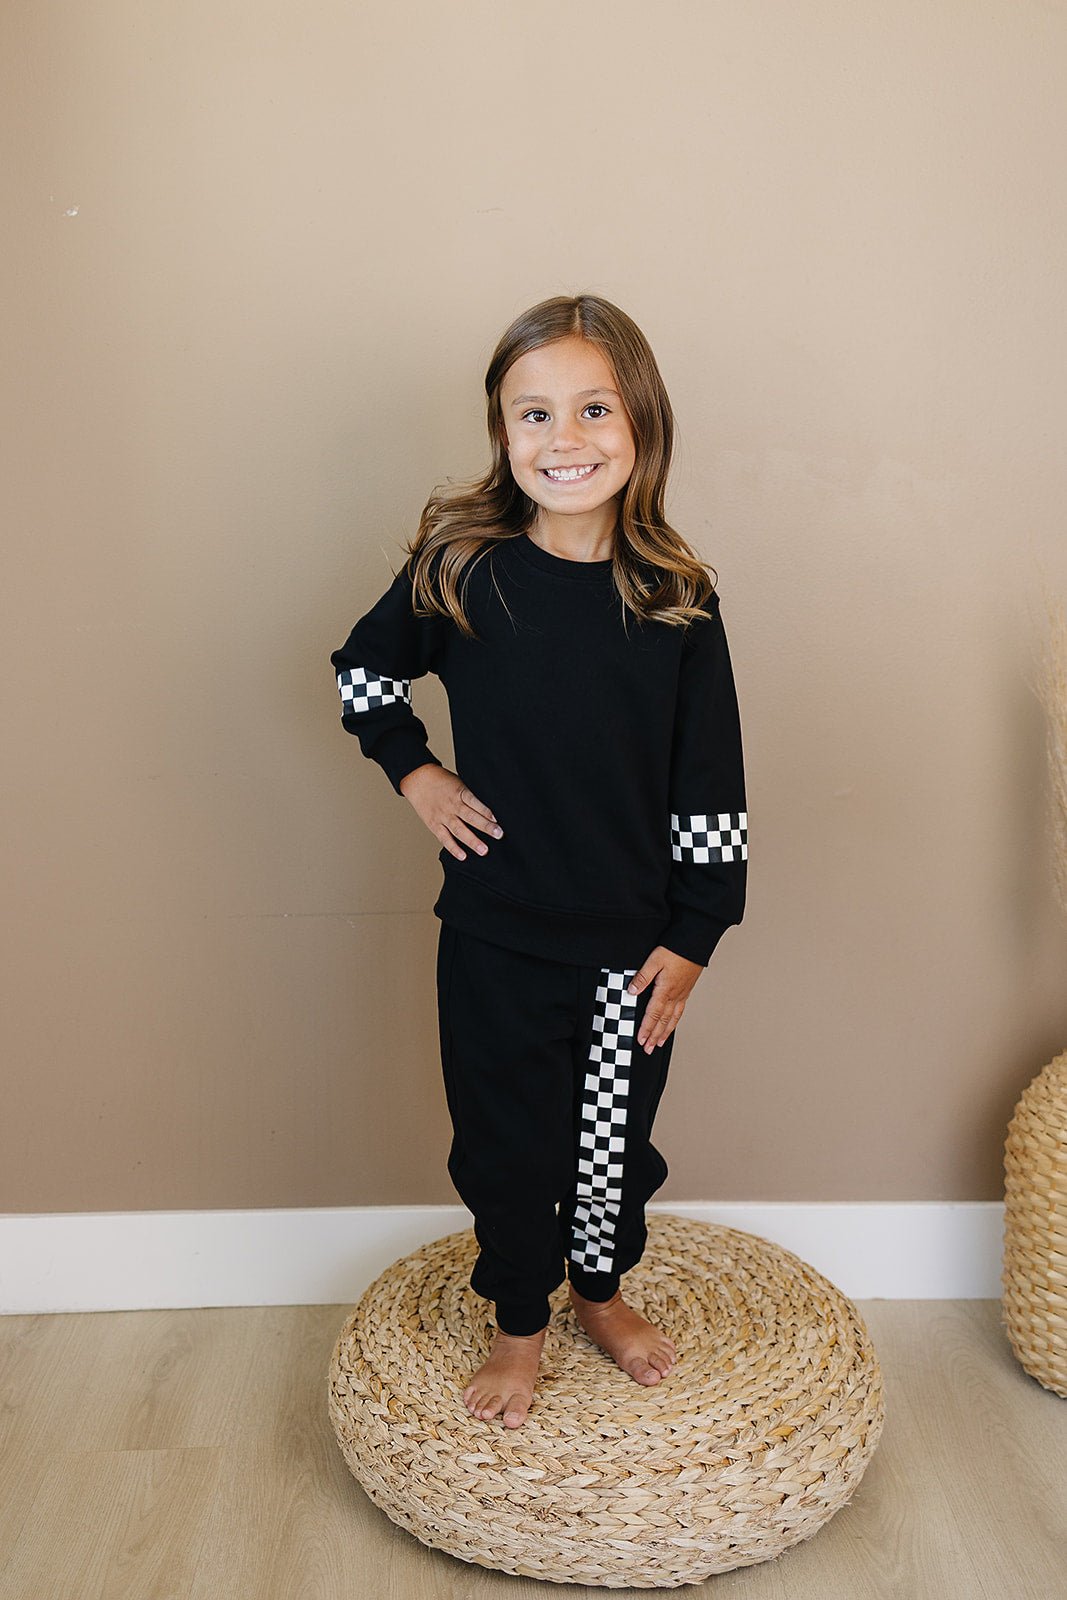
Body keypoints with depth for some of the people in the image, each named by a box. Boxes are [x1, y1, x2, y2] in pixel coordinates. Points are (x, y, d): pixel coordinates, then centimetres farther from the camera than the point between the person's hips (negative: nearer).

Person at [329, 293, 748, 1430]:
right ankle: (520, 1326, 38)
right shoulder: (460, 571, -10)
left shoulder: (677, 601, -8)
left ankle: (603, 1291, 45)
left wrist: (693, 936, -3)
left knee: (616, 1136, 18)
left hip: (634, 941, 1)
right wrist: (415, 772, -3)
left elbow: (711, 784, -3)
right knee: (507, 1142, 14)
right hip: (497, 937, 0)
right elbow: (362, 671, 9)